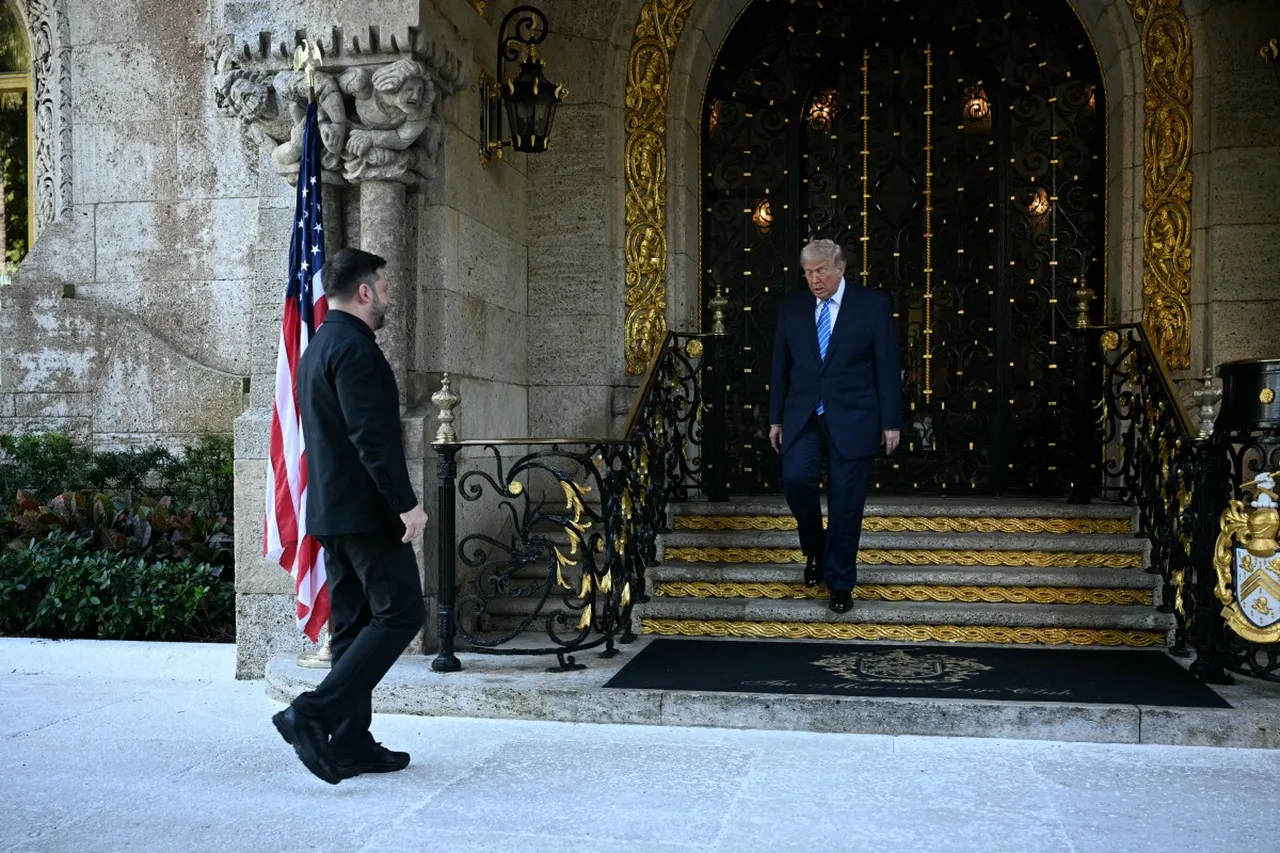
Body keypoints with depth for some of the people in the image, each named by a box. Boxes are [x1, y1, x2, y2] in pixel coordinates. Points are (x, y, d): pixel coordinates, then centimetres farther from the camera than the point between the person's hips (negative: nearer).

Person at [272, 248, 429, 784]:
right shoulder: (353, 346, -13)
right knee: (400, 614, -7)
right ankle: (313, 713, -12)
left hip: (331, 509, 10)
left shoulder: (318, 346, 18)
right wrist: (406, 503, -20)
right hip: (366, 510, -10)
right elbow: (372, 436, -22)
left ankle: (350, 743, 15)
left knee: (353, 624, 11)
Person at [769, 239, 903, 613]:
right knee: (795, 478, -19)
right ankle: (815, 549, 10)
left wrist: (891, 422, -3)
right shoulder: (792, 307, 8)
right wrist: (775, 418, 9)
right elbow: (780, 366, 11)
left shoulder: (873, 305, -1)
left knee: (845, 503, 0)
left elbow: (887, 366, -1)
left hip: (852, 418, -2)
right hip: (803, 416, 2)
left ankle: (840, 582, 16)